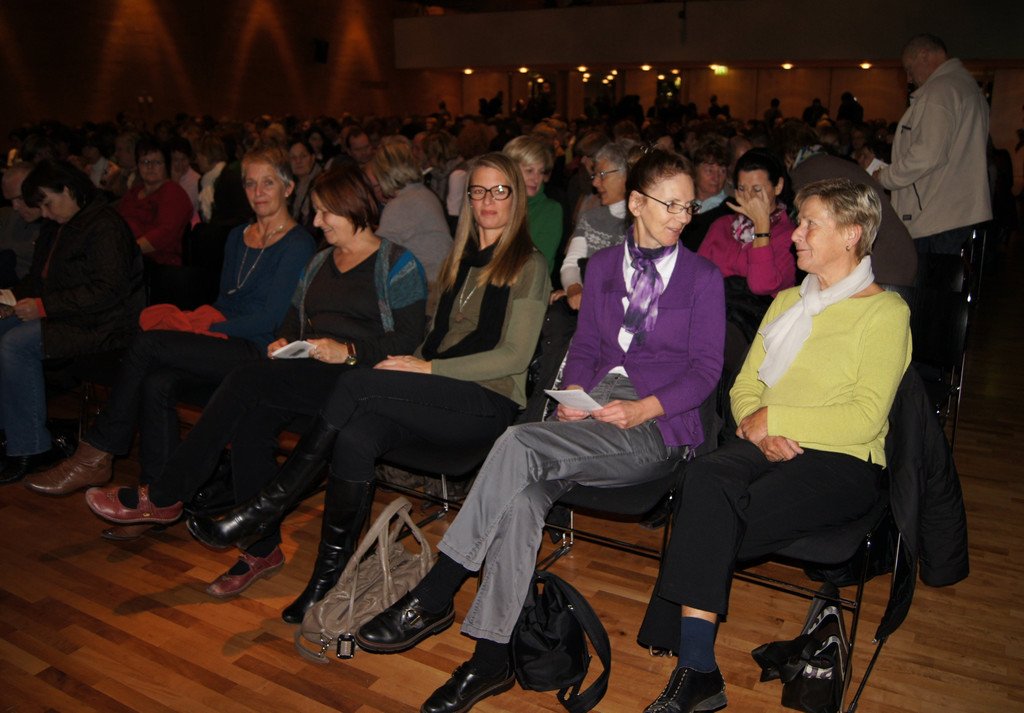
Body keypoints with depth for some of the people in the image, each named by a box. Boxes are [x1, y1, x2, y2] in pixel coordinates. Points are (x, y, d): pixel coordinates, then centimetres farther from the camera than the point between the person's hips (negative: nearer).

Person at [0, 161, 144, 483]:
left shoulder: (105, 228, -16)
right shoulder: (57, 226, 16)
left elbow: (107, 290, -24)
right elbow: (40, 275, 25)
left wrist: (44, 307, -24)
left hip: (98, 324, -10)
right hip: (63, 314, 10)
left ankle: (29, 449, -18)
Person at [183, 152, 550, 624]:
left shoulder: (527, 265, 3)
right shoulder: (460, 260, 24)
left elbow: (515, 356, -6)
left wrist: (430, 368, -11)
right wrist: (413, 364, 1)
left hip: (490, 404, -6)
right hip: (440, 401, 6)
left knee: (356, 383, -27)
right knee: (355, 435, -27)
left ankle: (265, 511, -19)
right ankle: (328, 580, -20)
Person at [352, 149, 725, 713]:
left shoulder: (704, 277, 7)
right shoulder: (602, 265, 20)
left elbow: (705, 370, 1)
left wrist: (642, 408, -15)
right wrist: (575, 396, -4)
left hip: (658, 428, -4)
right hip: (596, 413, 4)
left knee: (518, 444, -30)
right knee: (522, 495, -29)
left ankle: (433, 597, -22)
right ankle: (492, 661, -21)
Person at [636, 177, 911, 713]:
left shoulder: (885, 311, 2)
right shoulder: (787, 302, 23)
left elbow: (865, 418, -9)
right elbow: (745, 386, 18)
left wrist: (775, 417, -11)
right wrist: (758, 427, -3)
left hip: (841, 462, -5)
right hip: (765, 448, 5)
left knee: (711, 523, -30)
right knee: (706, 477, -30)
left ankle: (694, 668, -20)